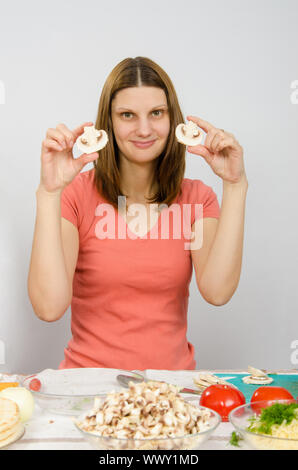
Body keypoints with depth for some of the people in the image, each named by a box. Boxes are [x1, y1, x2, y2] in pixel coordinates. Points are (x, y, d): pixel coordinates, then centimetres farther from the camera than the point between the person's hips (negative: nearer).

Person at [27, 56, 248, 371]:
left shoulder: (196, 197, 4)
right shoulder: (77, 193, -4)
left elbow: (217, 292, -14)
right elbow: (49, 307, -17)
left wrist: (234, 185, -15)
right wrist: (49, 192, -21)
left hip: (171, 380, 2)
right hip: (89, 378, -1)